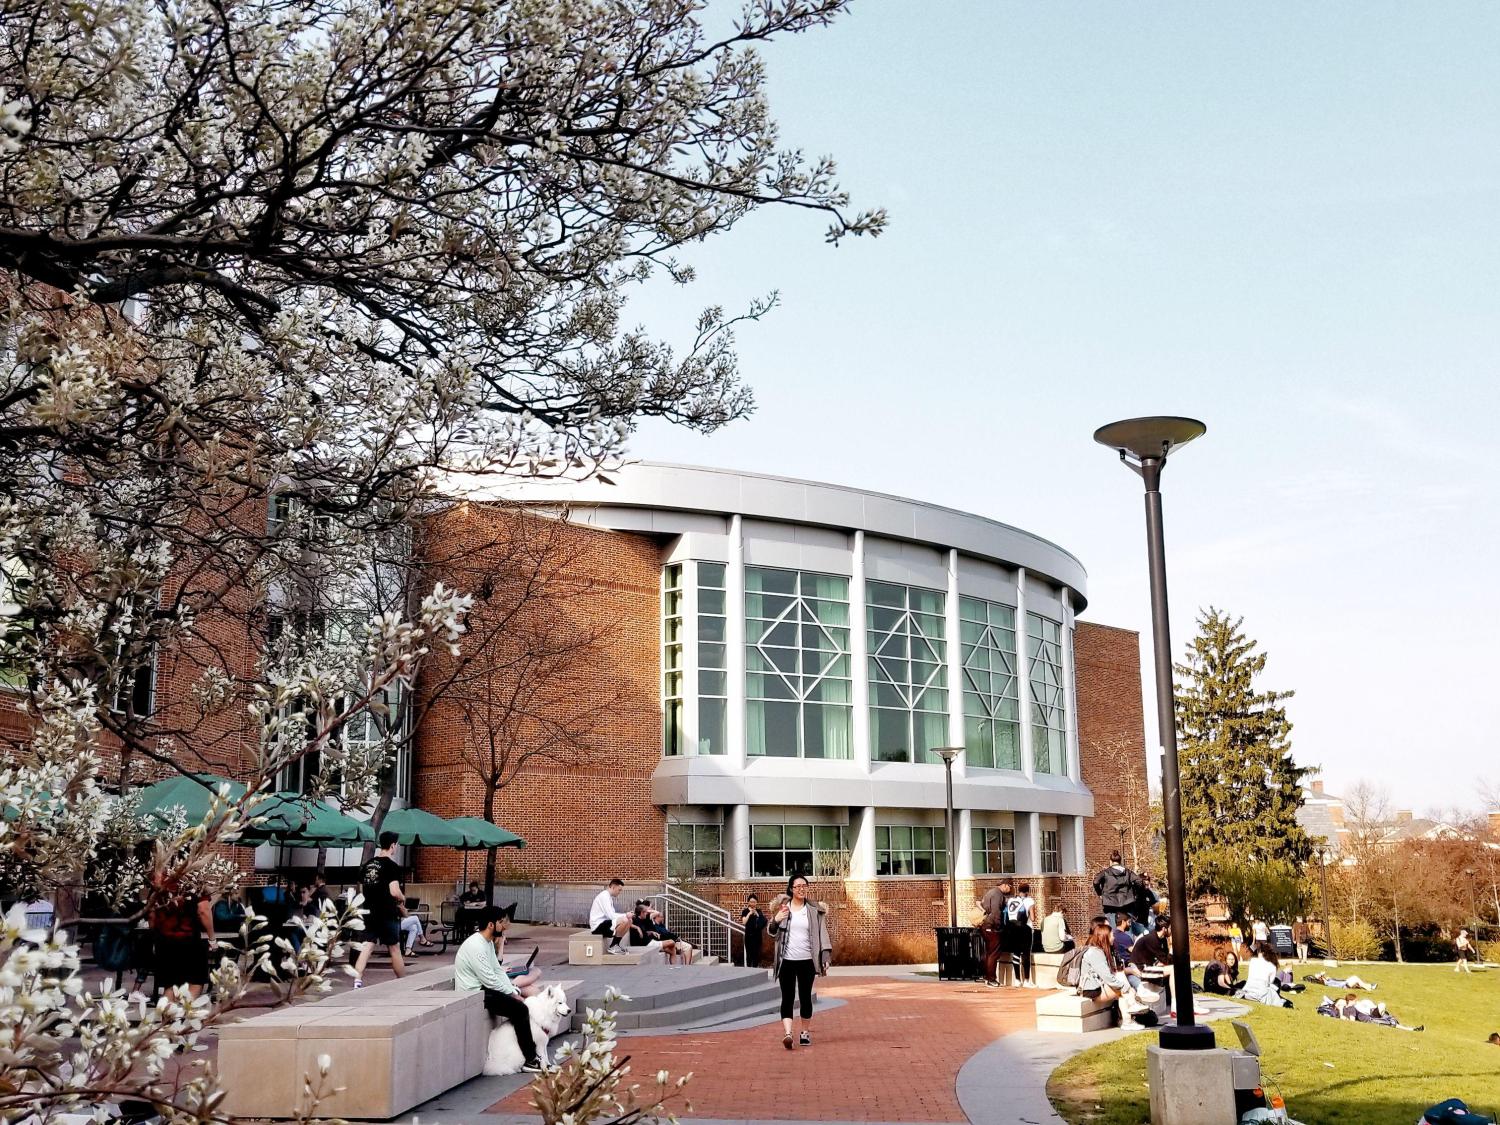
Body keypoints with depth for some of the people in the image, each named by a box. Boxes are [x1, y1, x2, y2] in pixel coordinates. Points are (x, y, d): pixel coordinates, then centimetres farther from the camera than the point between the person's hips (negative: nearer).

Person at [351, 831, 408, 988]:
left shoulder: (367, 865, 10)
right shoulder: (391, 866, -12)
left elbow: (362, 890, 17)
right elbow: (394, 891, -22)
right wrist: (403, 899, 0)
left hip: (369, 912, 5)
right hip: (387, 914, -5)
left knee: (366, 947, 1)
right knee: (395, 949, 8)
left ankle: (357, 982, -15)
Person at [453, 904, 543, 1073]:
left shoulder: (488, 942, 9)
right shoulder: (475, 946, -22)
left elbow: (498, 971, 11)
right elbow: (490, 980, -23)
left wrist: (514, 992, -1)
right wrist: (512, 993, -10)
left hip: (483, 989, 10)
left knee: (519, 1002, 4)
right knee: (520, 1009, -16)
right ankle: (530, 1060, -9)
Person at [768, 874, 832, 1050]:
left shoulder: (814, 909, 3)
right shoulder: (782, 908, 2)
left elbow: (822, 934, 3)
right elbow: (771, 932, 7)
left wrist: (826, 957, -6)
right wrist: (775, 920, -16)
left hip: (807, 960, 1)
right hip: (787, 960, -1)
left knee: (805, 997, 8)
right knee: (787, 997, -7)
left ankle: (805, 1033, 19)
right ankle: (787, 1033, -15)